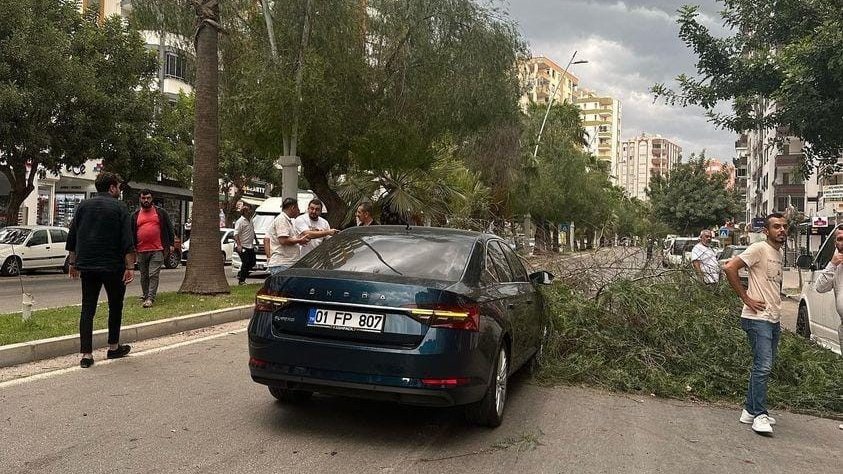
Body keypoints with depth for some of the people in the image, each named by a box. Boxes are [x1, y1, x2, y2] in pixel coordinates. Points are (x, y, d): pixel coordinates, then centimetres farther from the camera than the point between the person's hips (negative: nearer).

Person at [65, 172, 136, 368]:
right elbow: (127, 242, -11)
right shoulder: (119, 207, -4)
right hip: (113, 266, -4)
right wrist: (130, 267, -10)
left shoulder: (83, 206, 9)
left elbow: (72, 238, 11)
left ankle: (86, 354, 2)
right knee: (115, 306, 13)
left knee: (87, 308, 5)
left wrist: (73, 263, 18)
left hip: (87, 266, 4)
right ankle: (113, 347, 22)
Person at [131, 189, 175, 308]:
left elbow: (169, 228, 8)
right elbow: (131, 233, 15)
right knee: (144, 276, 12)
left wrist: (170, 244, 3)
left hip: (157, 250, -3)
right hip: (141, 251, 3)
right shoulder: (135, 215, 11)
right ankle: (145, 295, 24)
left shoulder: (160, 212, 6)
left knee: (153, 275, -10)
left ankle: (150, 298, -13)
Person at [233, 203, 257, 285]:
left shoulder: (250, 220, 14)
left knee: (252, 262, 8)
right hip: (243, 247, -9)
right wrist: (239, 245, -28)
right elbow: (236, 235, -19)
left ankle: (240, 275, 23)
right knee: (245, 263, -9)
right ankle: (241, 280, 2)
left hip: (250, 246, 9)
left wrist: (256, 239, 28)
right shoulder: (240, 222, -13)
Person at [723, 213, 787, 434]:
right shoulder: (759, 249, -11)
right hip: (758, 318, -9)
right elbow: (730, 268, -21)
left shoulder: (779, 253, 15)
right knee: (763, 366, -11)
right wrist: (746, 298, -18)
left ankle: (750, 410, 20)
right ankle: (759, 415, -5)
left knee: (763, 367, 12)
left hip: (774, 319, 9)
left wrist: (777, 309, 14)